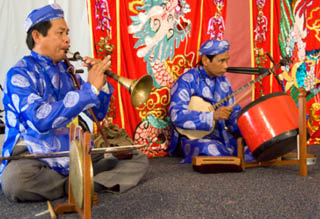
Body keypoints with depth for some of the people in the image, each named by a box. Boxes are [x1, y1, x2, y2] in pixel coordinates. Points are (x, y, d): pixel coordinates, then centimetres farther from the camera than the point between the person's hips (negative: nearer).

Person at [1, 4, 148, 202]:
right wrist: (89, 89, -25)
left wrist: (101, 83, -6)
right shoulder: (20, 74, -8)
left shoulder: (67, 71, 11)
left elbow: (98, 114, 13)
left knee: (138, 160, -2)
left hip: (77, 156, 6)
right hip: (36, 158, -6)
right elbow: (40, 120, -25)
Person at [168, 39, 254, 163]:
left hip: (220, 134, 6)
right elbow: (177, 116, -24)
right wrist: (213, 115, -32)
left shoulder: (222, 81, 10)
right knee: (214, 151, -36)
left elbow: (233, 112, 13)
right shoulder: (187, 81, -11)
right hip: (192, 137, -6)